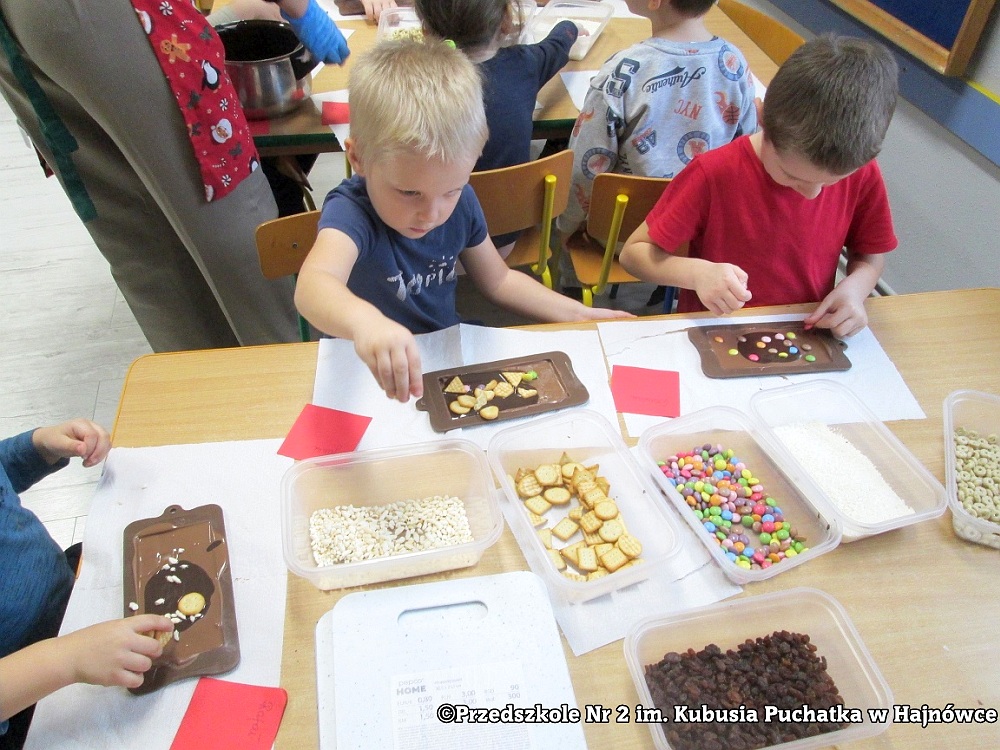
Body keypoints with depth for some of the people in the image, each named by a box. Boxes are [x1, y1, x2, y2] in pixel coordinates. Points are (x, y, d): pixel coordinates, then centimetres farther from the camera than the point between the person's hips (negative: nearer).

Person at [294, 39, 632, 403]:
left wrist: (579, 314, 1)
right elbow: (313, 284, -47)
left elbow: (498, 280, 8)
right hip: (372, 377, -3)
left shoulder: (462, 203, -9)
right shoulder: (352, 211, -25)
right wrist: (364, 320, -68)